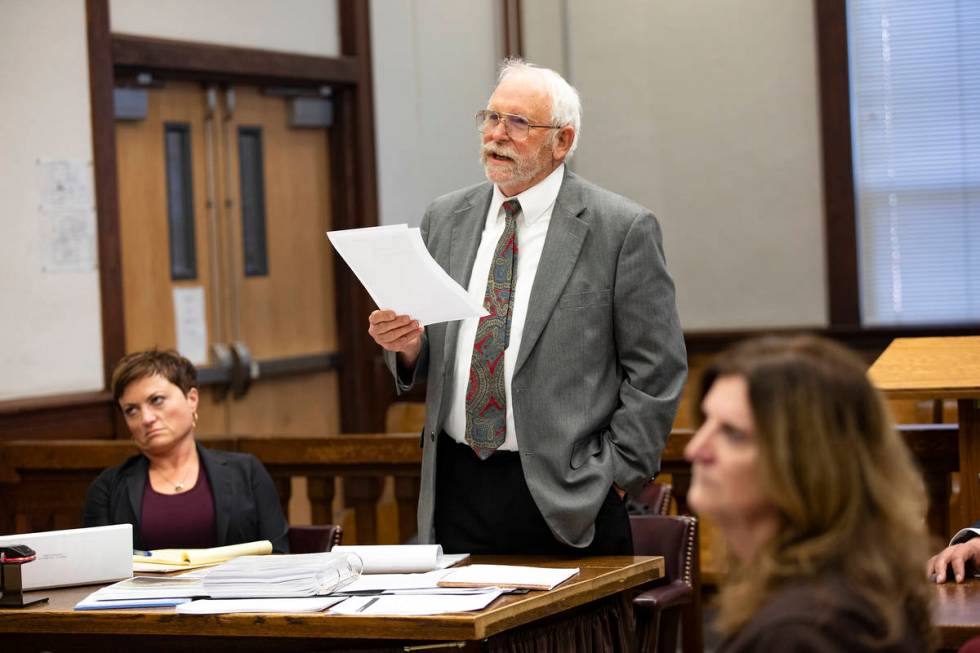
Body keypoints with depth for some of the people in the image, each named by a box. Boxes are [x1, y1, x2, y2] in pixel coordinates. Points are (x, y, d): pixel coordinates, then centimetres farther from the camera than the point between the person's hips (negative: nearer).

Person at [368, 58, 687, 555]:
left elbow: (656, 371, -5)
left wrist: (612, 476, -10)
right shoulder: (445, 218, 11)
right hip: (456, 490, 4)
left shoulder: (622, 229, -4)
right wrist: (408, 344, -6)